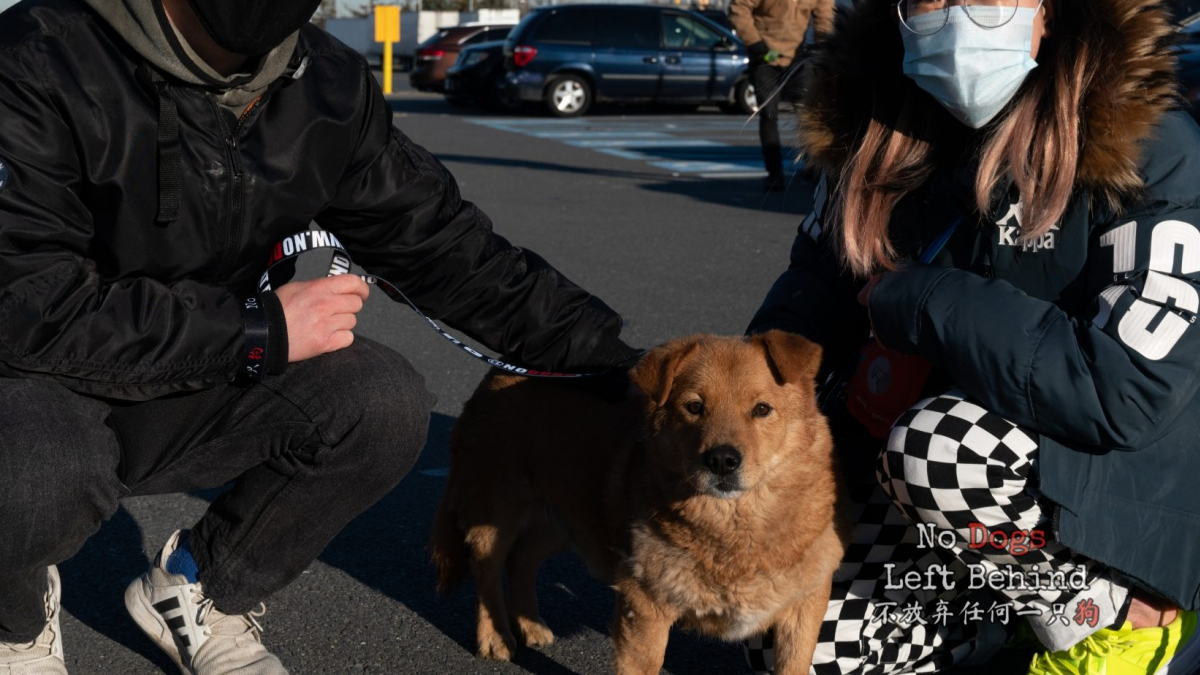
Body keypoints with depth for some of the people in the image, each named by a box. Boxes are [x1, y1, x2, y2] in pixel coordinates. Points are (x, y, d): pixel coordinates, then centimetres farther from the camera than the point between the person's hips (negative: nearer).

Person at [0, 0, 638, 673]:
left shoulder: (329, 88, -7)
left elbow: (449, 248, 0)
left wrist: (617, 363, -6)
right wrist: (260, 330, -25)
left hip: (184, 393, 5)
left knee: (387, 405, -19)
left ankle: (202, 590, 7)